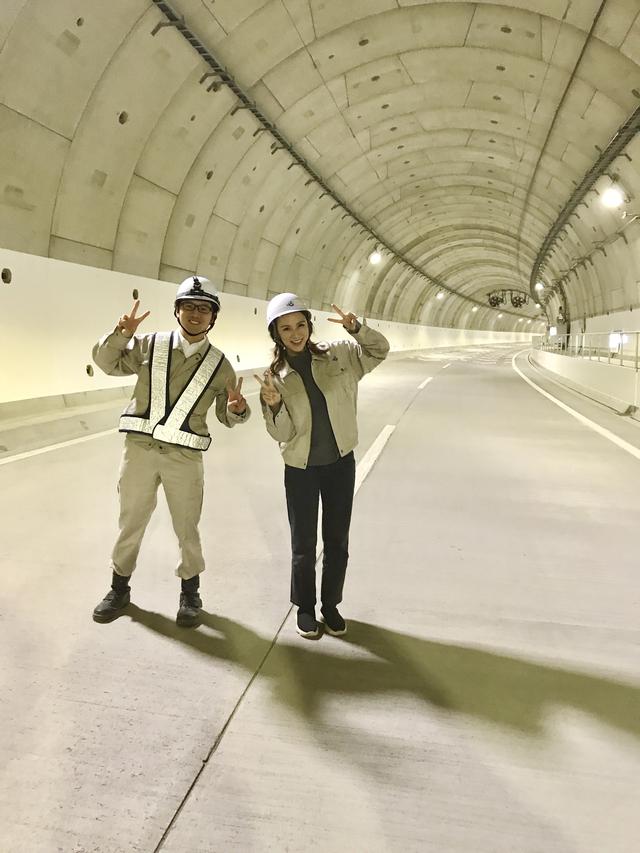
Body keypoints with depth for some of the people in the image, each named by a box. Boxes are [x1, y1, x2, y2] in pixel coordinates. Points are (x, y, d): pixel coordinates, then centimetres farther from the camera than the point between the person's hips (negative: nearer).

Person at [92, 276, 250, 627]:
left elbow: (226, 417, 7)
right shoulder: (150, 345, 1)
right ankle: (119, 588, 33)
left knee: (187, 528, 9)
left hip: (184, 456, -1)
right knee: (130, 522, 14)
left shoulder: (219, 364, 2)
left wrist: (237, 409, -17)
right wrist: (121, 334, -8)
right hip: (140, 448, 1)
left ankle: (190, 592, 29)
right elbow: (107, 362, 10)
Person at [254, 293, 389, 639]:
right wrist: (274, 405, -29)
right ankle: (304, 607, 31)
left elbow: (379, 351, 1)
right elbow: (281, 434, -9)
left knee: (337, 542, 14)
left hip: (341, 464, 2)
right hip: (300, 470, -1)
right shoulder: (275, 377, -7)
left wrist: (356, 329, -17)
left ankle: (331, 604, 33)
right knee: (304, 545, 10)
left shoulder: (338, 355, -4)